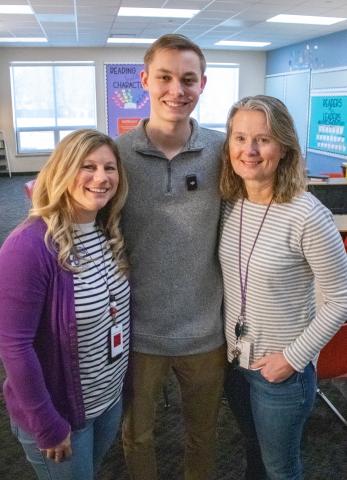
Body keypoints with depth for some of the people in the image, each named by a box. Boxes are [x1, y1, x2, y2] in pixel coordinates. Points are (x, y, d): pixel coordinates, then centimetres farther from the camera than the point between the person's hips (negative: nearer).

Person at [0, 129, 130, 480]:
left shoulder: (109, 235, -4)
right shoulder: (28, 247, -28)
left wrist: (119, 380, 7)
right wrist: (48, 426, -18)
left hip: (111, 398, 7)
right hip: (58, 412, -6)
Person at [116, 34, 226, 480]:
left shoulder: (223, 151, -9)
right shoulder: (115, 153, -11)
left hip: (206, 331, 1)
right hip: (137, 331, -1)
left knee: (202, 432, 25)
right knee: (137, 434, 23)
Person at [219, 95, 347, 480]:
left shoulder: (307, 216, -24)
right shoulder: (229, 204, -6)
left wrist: (295, 356, -16)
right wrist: (228, 342, 6)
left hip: (282, 370, -5)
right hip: (233, 360, 5)